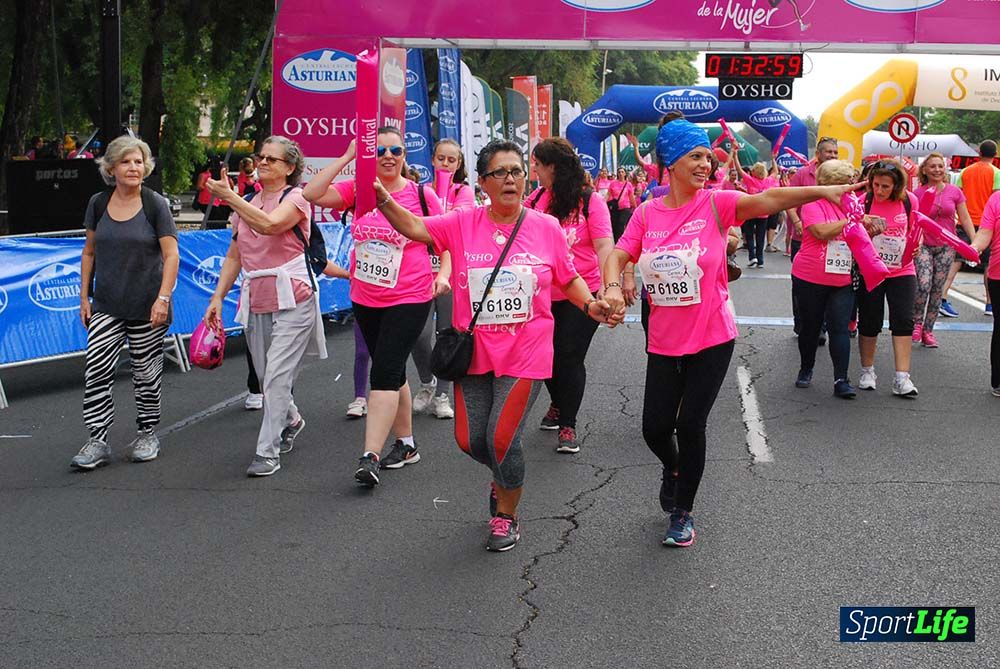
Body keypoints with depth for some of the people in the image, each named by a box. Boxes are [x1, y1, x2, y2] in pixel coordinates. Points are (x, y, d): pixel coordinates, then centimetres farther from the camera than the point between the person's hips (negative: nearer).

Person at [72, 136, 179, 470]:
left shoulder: (155, 205, -6)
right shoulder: (98, 204, 4)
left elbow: (171, 255, -8)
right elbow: (89, 252, 13)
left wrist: (163, 298, -17)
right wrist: (84, 296, 9)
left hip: (146, 306, -3)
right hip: (106, 305, 3)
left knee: (146, 373, 7)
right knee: (96, 371, -7)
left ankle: (147, 434, 24)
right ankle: (98, 442, -2)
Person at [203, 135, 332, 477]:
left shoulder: (296, 198, -5)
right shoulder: (247, 205, 15)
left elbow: (269, 224, -26)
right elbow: (234, 256, 16)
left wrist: (228, 196, -25)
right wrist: (218, 297, 8)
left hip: (292, 300, -7)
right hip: (256, 303, 7)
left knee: (276, 377, -12)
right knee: (266, 377, 13)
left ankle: (267, 451, -8)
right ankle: (291, 420, 41)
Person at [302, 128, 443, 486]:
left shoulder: (421, 195, -4)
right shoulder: (358, 190, 3)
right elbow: (313, 194, -10)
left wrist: (443, 274, -14)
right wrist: (347, 157, -10)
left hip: (409, 299, -5)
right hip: (365, 299, 5)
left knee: (385, 372, -13)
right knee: (391, 372, 15)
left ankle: (370, 456, -15)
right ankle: (406, 444, 29)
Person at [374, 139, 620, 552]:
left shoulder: (547, 228, -2)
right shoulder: (463, 224, -3)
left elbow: (568, 279, 10)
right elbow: (414, 228, -15)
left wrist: (592, 306, -7)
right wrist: (383, 199, -32)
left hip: (525, 354, -2)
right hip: (475, 351, 2)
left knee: (502, 439, -8)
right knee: (470, 439, 8)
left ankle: (506, 515, 17)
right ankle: (504, 477, 43)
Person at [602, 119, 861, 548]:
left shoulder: (717, 204, -10)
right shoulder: (647, 213, 0)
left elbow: (766, 200, -25)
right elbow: (617, 255, -3)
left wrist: (821, 191, -40)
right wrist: (613, 287, -26)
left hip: (712, 339, -3)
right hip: (664, 342, 3)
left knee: (690, 424, -2)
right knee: (654, 428, 7)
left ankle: (682, 512, 19)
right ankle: (673, 469, 44)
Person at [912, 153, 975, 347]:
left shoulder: (955, 192, 1)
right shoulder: (918, 194, -4)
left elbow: (965, 219, 4)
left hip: (946, 247, 2)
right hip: (923, 245, -2)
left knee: (937, 290, 5)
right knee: (923, 285, -18)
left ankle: (928, 330, 15)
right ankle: (916, 323, 4)